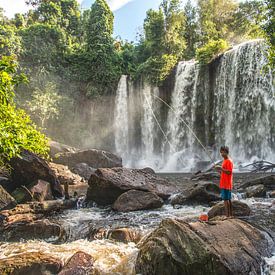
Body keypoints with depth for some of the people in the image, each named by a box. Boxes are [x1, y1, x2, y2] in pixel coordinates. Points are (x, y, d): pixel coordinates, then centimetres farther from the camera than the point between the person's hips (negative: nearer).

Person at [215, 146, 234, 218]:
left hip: (226, 184, -9)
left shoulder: (229, 161, -13)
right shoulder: (224, 161, 17)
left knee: (226, 199, -8)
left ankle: (227, 215, -5)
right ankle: (230, 214, 19)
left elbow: (229, 172, -19)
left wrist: (221, 168, -22)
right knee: (228, 199, 13)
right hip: (223, 184, 9)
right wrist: (219, 170, 7)